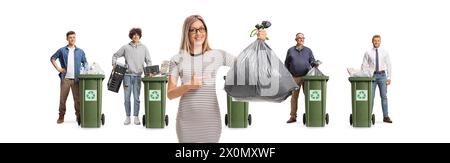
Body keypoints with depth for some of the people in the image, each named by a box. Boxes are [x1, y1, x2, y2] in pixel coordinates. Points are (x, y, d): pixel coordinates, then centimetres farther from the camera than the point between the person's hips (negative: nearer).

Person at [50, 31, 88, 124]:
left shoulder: (80, 52, 9)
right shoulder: (62, 50, 5)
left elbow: (85, 63, 16)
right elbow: (52, 58, 12)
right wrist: (58, 68, 2)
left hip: (76, 79, 1)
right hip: (65, 78, -1)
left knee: (77, 99, 1)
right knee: (62, 98, 1)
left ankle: (79, 116, 10)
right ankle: (61, 117, 9)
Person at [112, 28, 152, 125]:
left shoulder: (144, 48, 8)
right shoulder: (126, 47, 8)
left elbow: (148, 61, 8)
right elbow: (115, 55, 15)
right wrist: (114, 64, 0)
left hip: (138, 75, 0)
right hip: (127, 75, 0)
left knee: (136, 98, -1)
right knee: (127, 97, 2)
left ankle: (136, 117, 7)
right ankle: (127, 117, 10)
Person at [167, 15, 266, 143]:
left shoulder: (217, 55, 5)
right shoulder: (177, 60, 3)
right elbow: (170, 94, 0)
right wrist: (189, 86, -18)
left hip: (211, 118, 1)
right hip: (187, 119, 0)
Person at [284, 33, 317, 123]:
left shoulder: (308, 50, 12)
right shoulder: (290, 50, 11)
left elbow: (312, 61, 10)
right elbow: (286, 64, 13)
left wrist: (315, 64, -13)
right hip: (295, 77, 0)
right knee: (294, 97, 2)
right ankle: (293, 116, 6)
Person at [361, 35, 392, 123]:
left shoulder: (384, 52, 5)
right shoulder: (368, 53, 2)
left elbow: (388, 65, 5)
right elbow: (364, 66, 2)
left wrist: (389, 78, -2)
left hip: (382, 75, 1)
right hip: (372, 76, -1)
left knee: (384, 96, -1)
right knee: (370, 97, -1)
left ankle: (386, 117, 2)